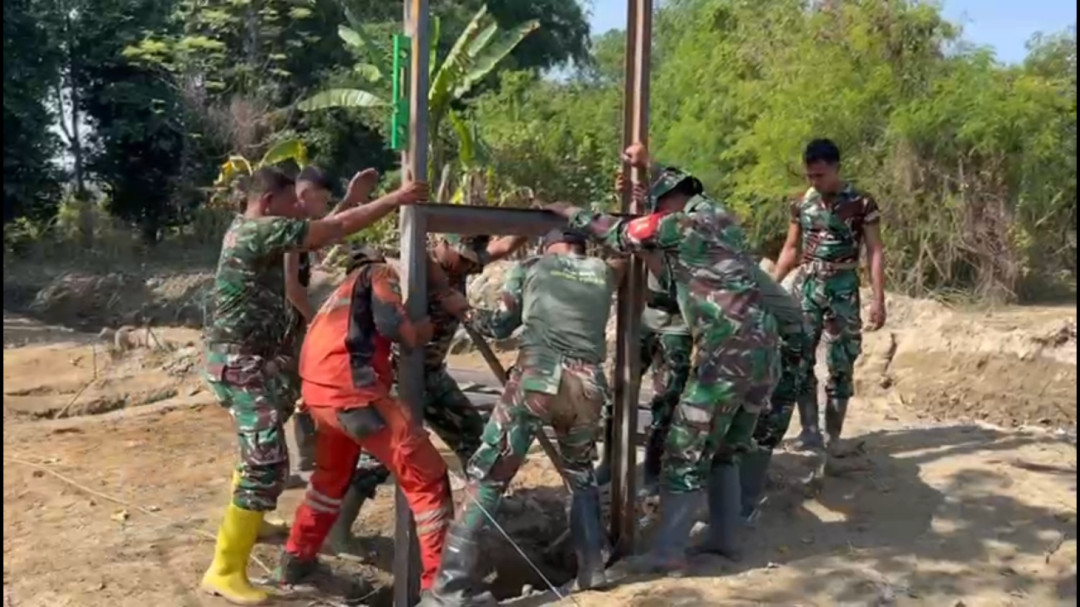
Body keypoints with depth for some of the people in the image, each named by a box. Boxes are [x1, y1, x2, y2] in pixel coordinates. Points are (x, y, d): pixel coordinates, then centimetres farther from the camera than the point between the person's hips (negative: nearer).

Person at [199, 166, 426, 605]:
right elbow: (335, 229, -19)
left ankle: (241, 523, 45)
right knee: (267, 463, -12)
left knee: (256, 451, 26)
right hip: (240, 363, -11)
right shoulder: (260, 230, -18)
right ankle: (225, 571, -6)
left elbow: (321, 233, 18)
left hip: (253, 358, 11)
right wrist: (394, 200, -13)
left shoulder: (252, 232, 12)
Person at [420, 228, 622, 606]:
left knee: (488, 474, 2)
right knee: (581, 475, 28)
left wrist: (472, 317, 45)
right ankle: (592, 570, 26)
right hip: (588, 386, 3)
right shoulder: (604, 274, 23)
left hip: (536, 379, -2)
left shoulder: (531, 267, 19)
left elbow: (500, 325, 26)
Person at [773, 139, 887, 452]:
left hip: (842, 287, -3)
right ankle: (809, 429, 1)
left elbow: (875, 252, -6)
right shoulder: (802, 204, 5)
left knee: (841, 364, 0)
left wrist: (878, 299, -13)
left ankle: (832, 435, 8)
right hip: (806, 285, 3)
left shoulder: (862, 204, -7)